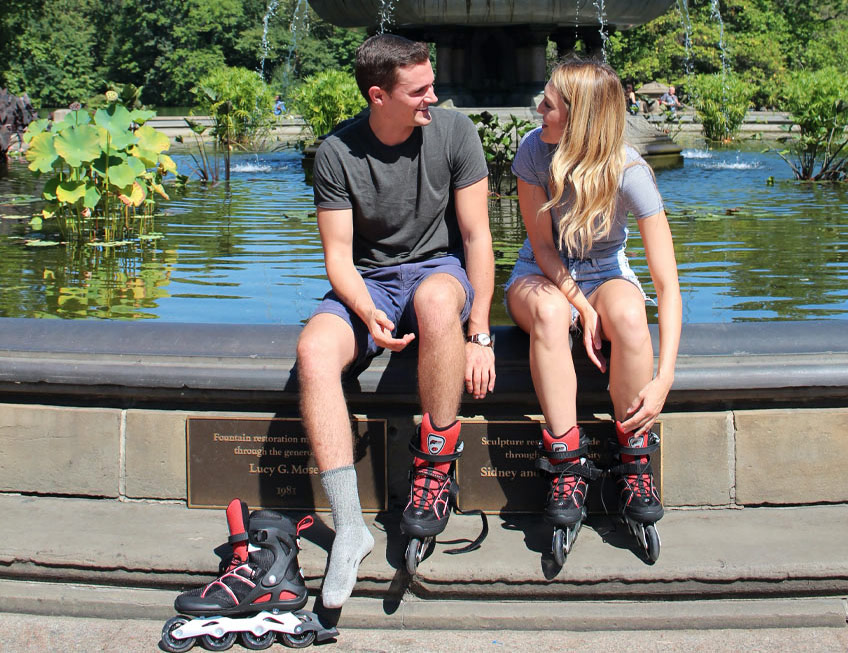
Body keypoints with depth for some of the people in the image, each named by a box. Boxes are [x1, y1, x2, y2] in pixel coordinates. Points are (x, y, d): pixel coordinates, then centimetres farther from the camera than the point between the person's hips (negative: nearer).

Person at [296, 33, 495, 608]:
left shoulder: (453, 132, -7)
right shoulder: (337, 153, -7)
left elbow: (475, 235, -7)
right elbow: (338, 253, -6)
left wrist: (479, 335, -15)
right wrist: (368, 313, -28)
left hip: (439, 267, -1)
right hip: (367, 282, 1)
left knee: (436, 298, -40)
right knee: (314, 350, -31)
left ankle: (434, 472, -26)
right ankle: (349, 525, -29)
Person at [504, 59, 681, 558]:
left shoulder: (629, 172, -23)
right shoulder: (534, 150, -18)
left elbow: (668, 283, -26)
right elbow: (542, 245, -10)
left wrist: (664, 377, -35)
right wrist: (583, 309, -26)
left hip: (605, 273, 0)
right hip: (542, 273, 1)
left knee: (628, 315, -37)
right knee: (549, 311, -37)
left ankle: (635, 462, -21)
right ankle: (567, 466, -31)